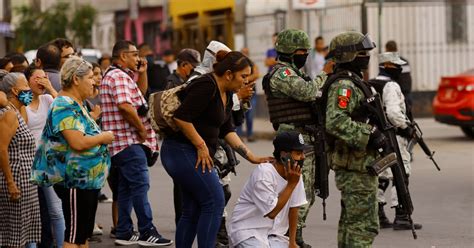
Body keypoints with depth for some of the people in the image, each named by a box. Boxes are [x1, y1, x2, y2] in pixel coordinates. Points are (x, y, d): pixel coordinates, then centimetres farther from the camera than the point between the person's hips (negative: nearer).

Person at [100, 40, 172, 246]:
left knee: (126, 188, 12)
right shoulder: (119, 76, -14)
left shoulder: (122, 75, 20)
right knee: (141, 184, -11)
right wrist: (142, 129, -16)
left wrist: (142, 73, 16)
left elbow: (140, 92, 33)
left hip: (124, 142, 11)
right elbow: (125, 105, -26)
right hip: (129, 141, -11)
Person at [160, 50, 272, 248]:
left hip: (192, 155, 10)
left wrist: (251, 157, 8)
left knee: (193, 211, 10)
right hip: (183, 152, -10)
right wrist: (201, 146, -16)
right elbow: (181, 117, -23)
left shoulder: (226, 94, 14)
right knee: (215, 202, -12)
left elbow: (227, 130, 15)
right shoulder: (207, 86, -17)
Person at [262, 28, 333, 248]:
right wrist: (324, 74, -13)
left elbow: (311, 98, 22)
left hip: (306, 140, 10)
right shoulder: (282, 74, -12)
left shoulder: (293, 73, 21)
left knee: (307, 193, 13)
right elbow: (307, 92, -25)